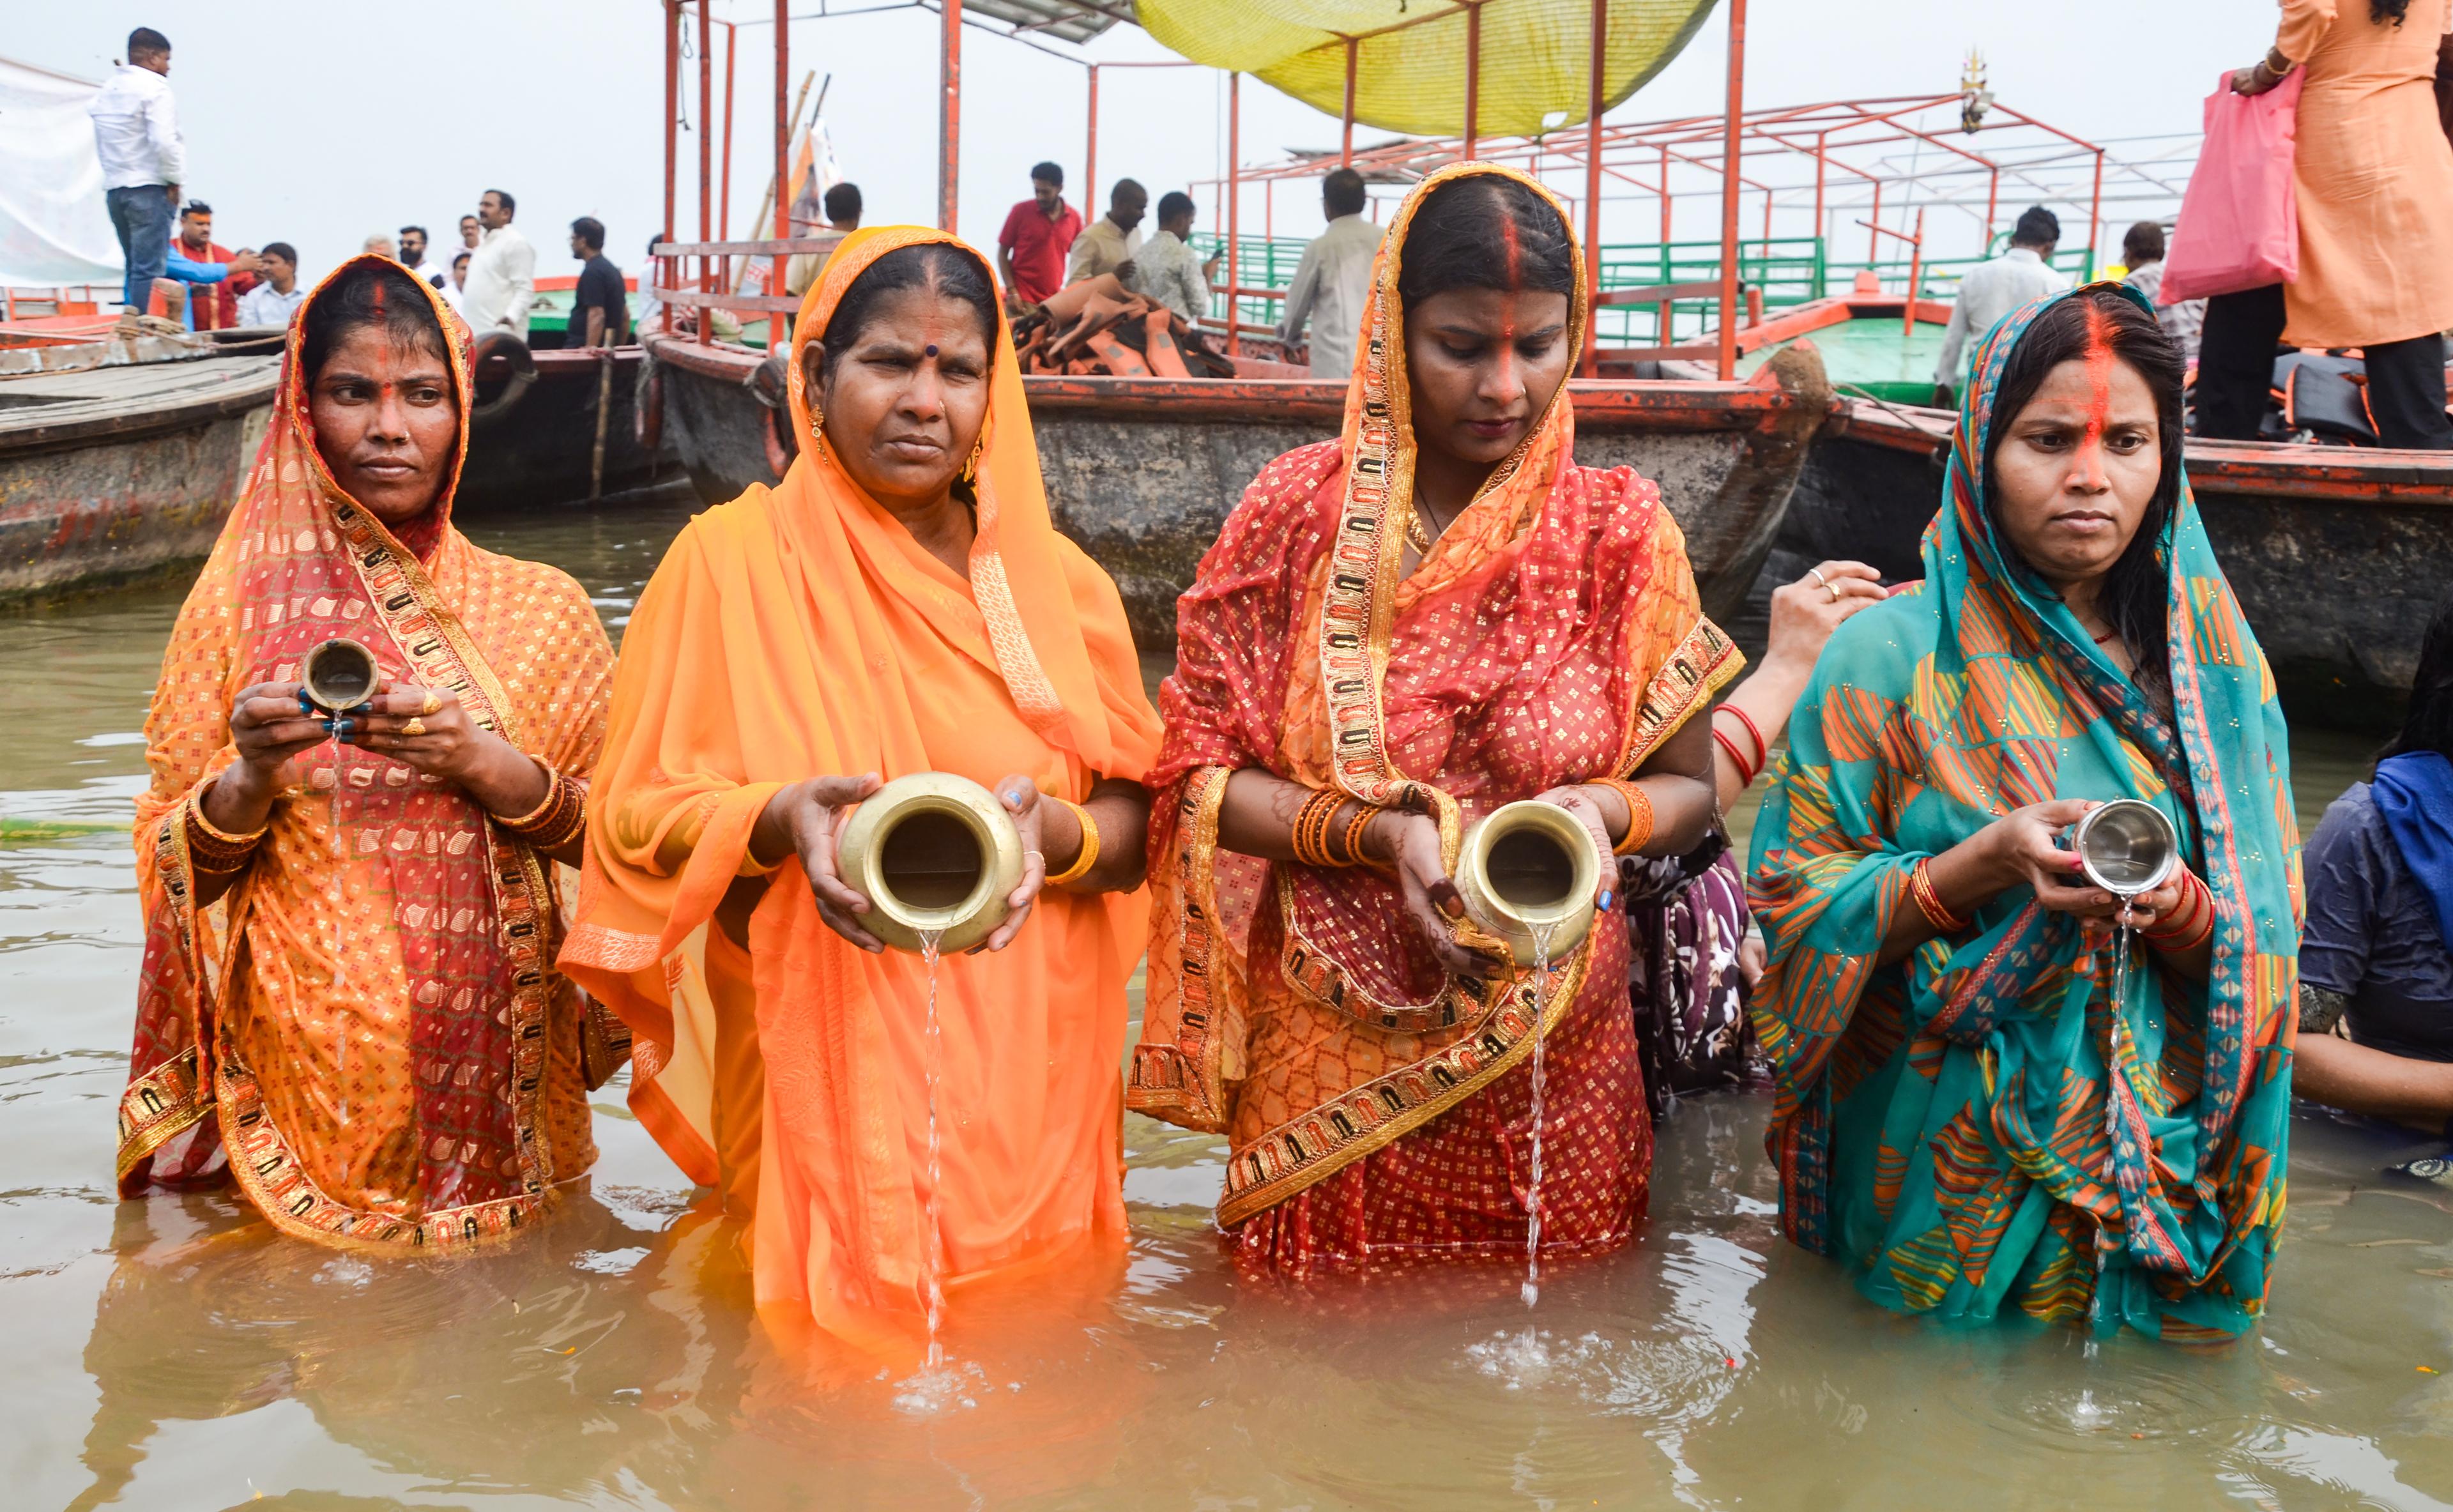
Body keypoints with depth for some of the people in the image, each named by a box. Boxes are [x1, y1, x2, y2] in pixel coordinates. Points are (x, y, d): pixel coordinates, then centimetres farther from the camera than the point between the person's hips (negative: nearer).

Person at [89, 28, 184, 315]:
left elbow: (100, 145, 15)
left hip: (114, 188, 8)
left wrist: (114, 174, 13)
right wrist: (174, 180, -9)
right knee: (149, 270, -10)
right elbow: (163, 141, -19)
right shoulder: (154, 88, -8)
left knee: (135, 269, 14)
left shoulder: (106, 91, 17)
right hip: (148, 187, -8)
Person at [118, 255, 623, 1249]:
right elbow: (177, 863, 2)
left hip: (491, 1057, 1)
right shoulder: (238, 600, 0)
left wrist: (485, 768, -17)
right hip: (302, 1068, -1)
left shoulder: (540, 608, 3)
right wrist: (252, 779, -19)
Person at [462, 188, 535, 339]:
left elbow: (525, 290, -15)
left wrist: (511, 316, -30)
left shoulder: (516, 243, -7)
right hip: (475, 333, 10)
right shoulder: (485, 244, 23)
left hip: (500, 333, -10)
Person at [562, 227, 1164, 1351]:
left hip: (1022, 1080, 2)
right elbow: (639, 818, -1)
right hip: (817, 1077, -2)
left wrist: (1053, 833, -15)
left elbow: (1137, 824, 7)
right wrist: (779, 820, -20)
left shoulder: (1058, 583, 7)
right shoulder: (730, 561, -1)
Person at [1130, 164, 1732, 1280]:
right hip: (1330, 1060, 0)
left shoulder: (1619, 530, 1)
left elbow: (1689, 790, 6)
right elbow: (1200, 777, -3)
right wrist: (1378, 836, -18)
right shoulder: (1299, 512, -2)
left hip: (1553, 1063, 1)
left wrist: (1596, 812, -16)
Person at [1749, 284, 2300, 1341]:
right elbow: (1795, 900, -10)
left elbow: (2267, 940, 1)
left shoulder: (2212, 659, 2)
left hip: (2157, 1145, 3)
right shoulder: (1892, 654, -8)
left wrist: (2180, 907, -21)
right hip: (1947, 1160, -3)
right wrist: (1988, 863, -24)